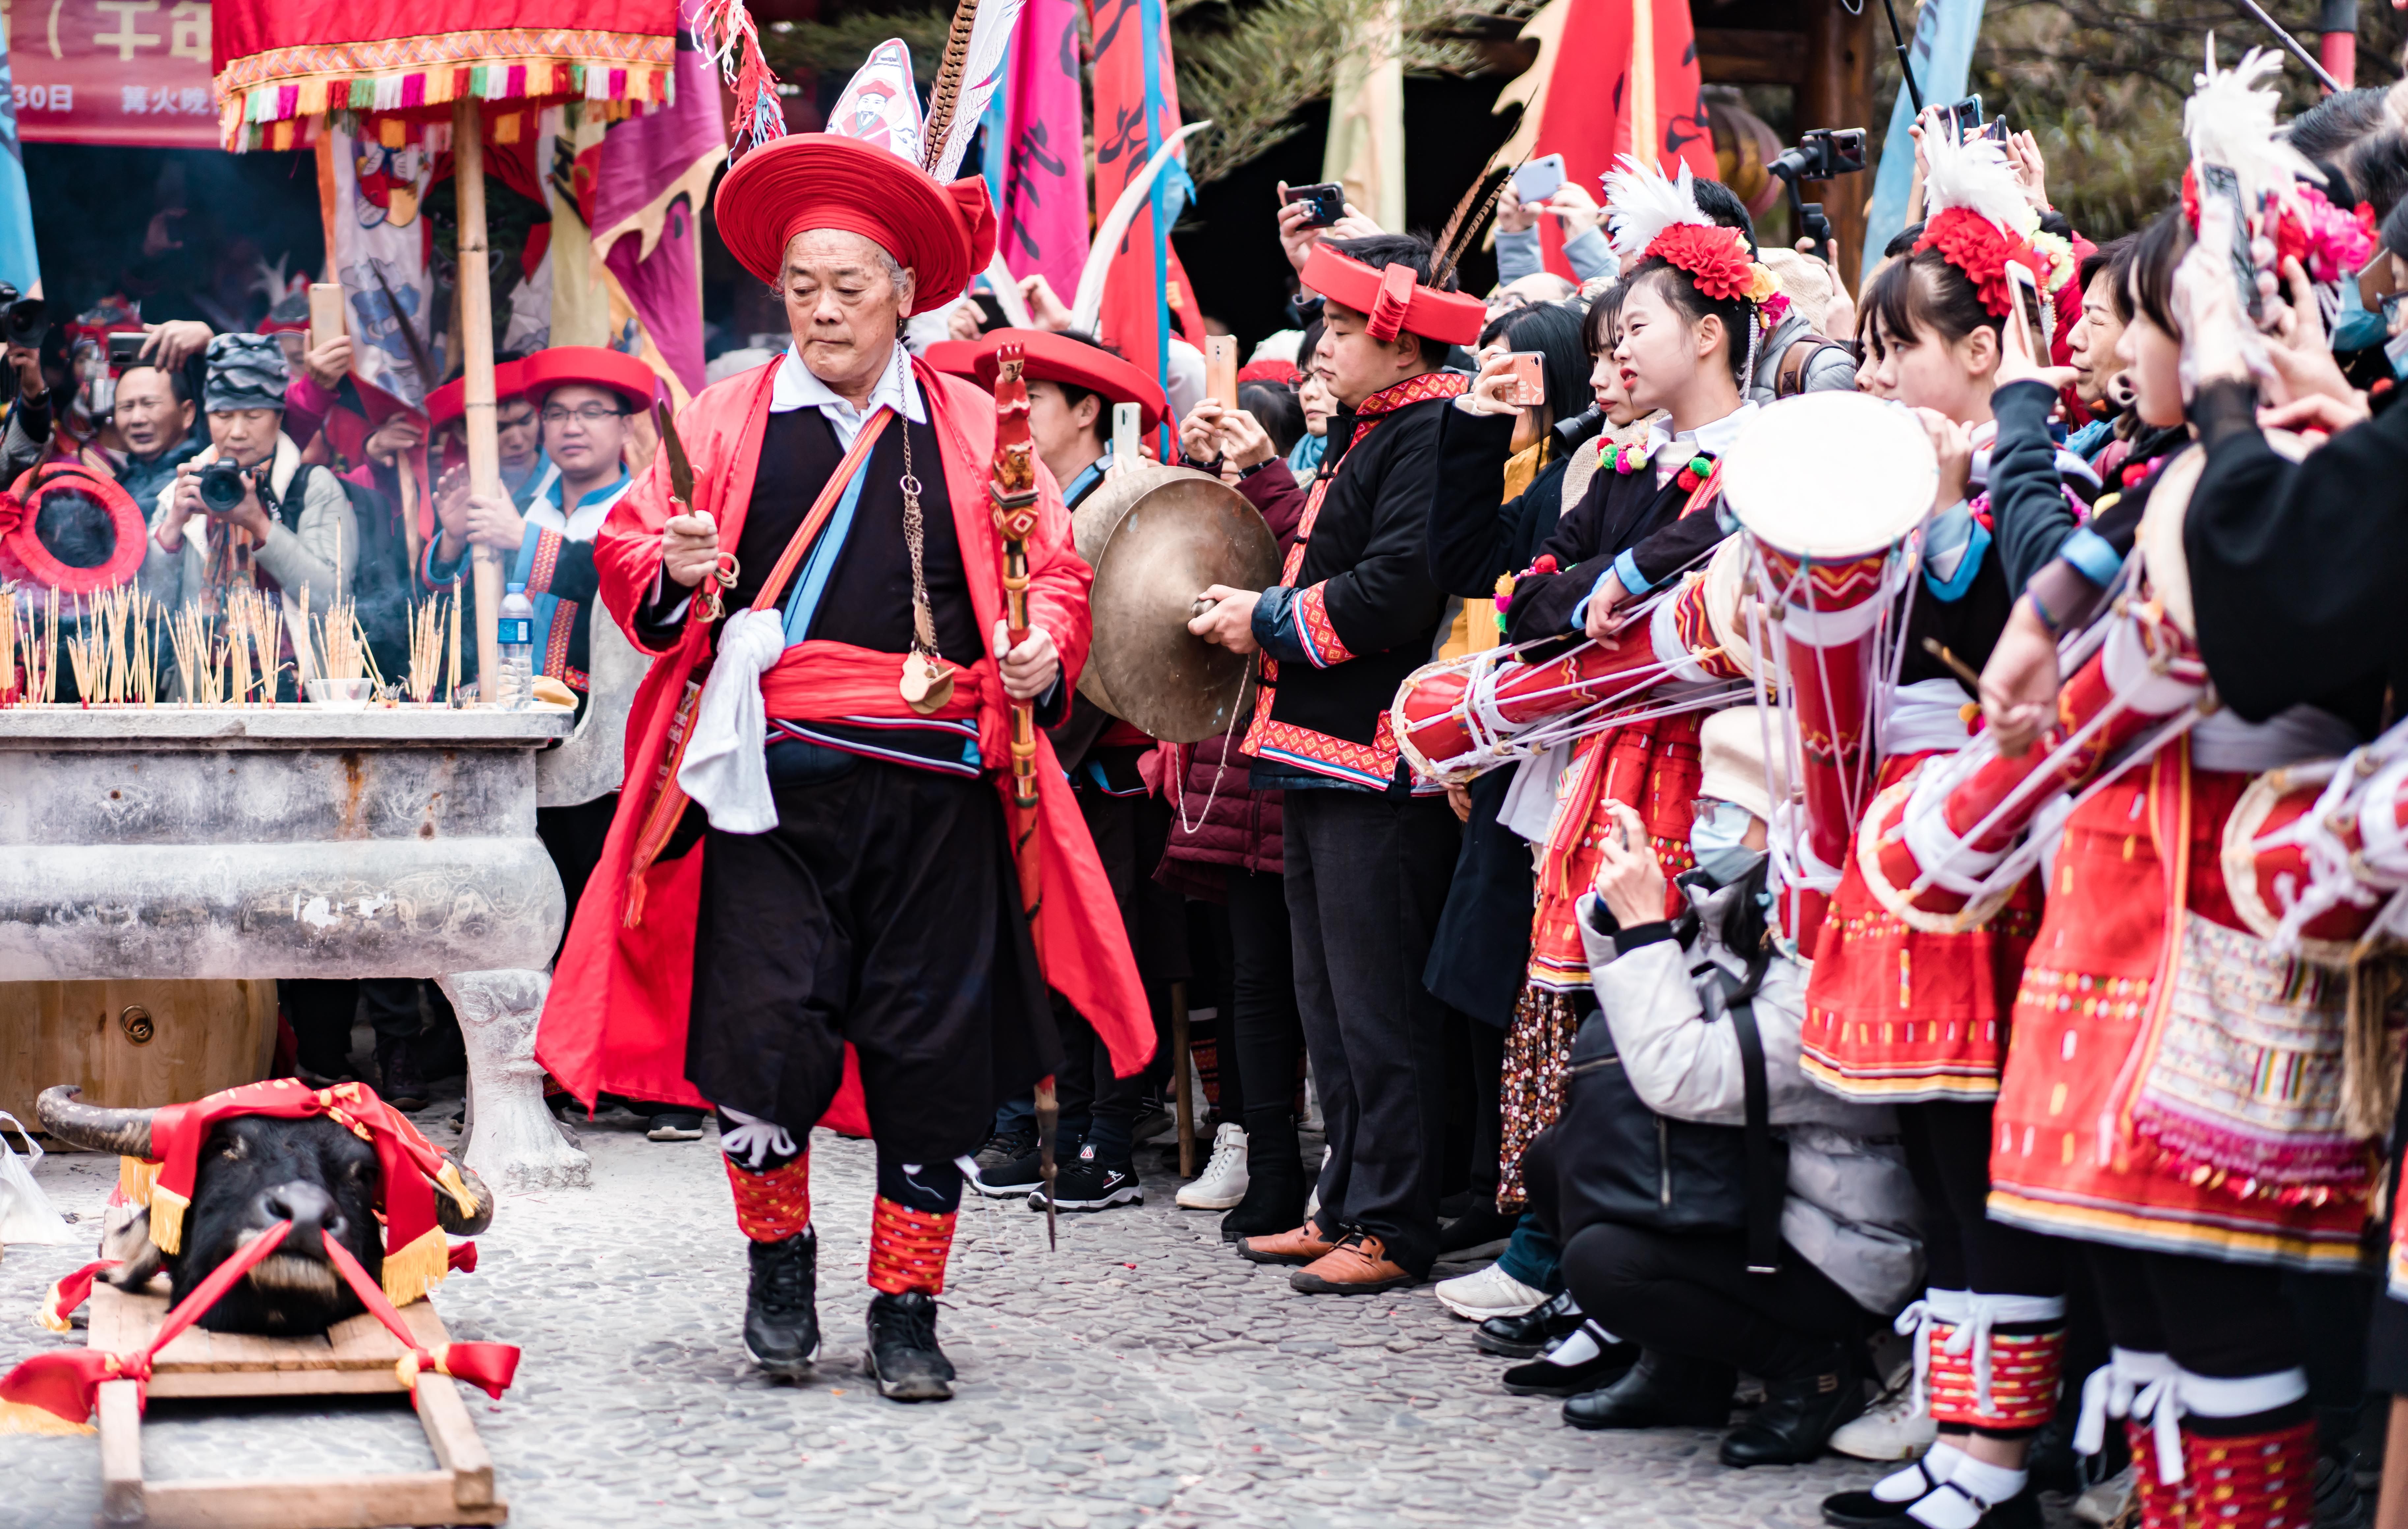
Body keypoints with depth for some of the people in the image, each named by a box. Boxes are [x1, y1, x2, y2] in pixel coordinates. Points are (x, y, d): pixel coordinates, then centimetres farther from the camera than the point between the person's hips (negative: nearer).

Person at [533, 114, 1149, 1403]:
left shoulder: (973, 430, 11)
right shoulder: (728, 421, 10)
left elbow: (1055, 574, 12)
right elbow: (629, 554, 9)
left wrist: (1043, 653, -9)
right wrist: (676, 571, -14)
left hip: (934, 789, 1)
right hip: (773, 783, -1)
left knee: (930, 1052, 1)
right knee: (764, 1035, -9)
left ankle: (907, 1311, 14)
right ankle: (777, 1260, 18)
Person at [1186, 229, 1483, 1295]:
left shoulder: (1431, 436, -14)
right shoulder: (1365, 434, 19)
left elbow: (1395, 594, -24)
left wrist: (1269, 619, -13)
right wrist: (1257, 613, 10)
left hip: (1378, 766, -11)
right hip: (1318, 751, 11)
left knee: (1377, 1005, -6)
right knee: (1330, 999, 15)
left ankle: (1394, 1228, -1)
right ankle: (1347, 1205, 22)